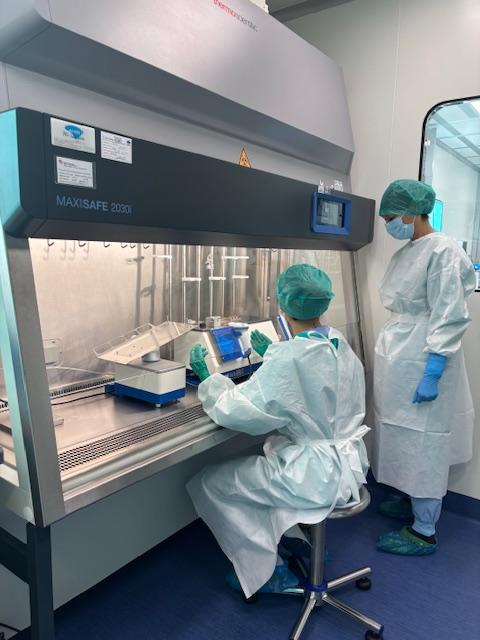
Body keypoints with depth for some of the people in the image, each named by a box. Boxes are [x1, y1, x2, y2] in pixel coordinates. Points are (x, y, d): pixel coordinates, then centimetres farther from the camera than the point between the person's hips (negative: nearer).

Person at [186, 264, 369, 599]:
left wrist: (207, 377, -8)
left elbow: (239, 413, -22)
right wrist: (272, 353, 23)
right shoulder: (339, 343, -2)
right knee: (251, 470, 29)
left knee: (208, 483, 3)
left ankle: (266, 571, 18)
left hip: (316, 474, -9)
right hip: (347, 461, 9)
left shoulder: (288, 357, -28)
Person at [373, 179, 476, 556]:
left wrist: (431, 375, -20)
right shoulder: (406, 253, 11)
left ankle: (425, 532, 17)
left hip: (423, 360, -8)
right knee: (405, 437, 18)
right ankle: (413, 502, 37)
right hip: (400, 358, 8)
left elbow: (449, 318, -18)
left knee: (422, 441, 2)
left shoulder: (442, 250, -14)